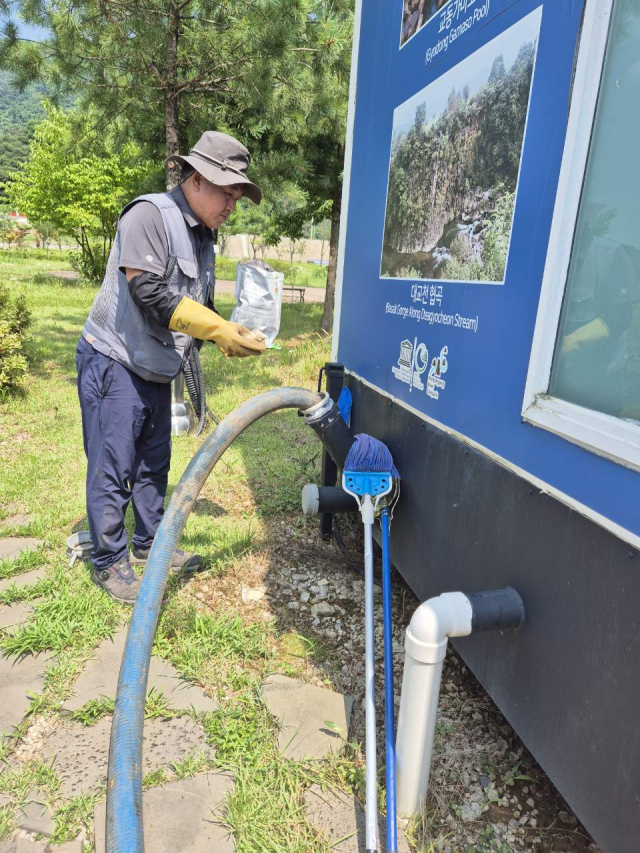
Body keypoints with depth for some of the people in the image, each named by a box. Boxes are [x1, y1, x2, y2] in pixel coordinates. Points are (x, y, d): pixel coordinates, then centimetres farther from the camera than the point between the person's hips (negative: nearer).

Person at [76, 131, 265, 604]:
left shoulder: (203, 238, 12)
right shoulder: (150, 214, -15)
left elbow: (200, 311, 15)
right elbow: (148, 292, -26)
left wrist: (234, 337, -2)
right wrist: (219, 329, -24)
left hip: (156, 371, 9)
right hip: (115, 364, -9)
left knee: (154, 463, 16)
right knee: (112, 469, -1)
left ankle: (149, 544, 31)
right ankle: (111, 563, 13)